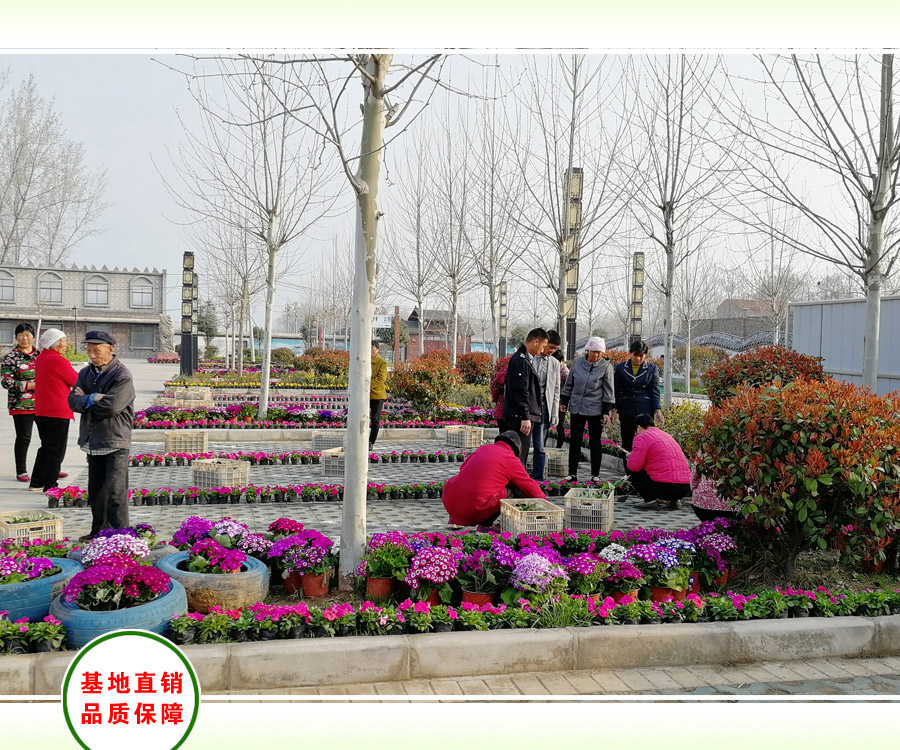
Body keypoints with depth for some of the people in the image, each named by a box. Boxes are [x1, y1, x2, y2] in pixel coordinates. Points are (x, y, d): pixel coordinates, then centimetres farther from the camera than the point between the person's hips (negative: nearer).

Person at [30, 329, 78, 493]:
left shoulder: (40, 358, 11)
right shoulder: (58, 361, -17)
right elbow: (78, 382, -12)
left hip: (41, 411, 9)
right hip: (58, 412, -9)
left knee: (46, 447, 19)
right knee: (56, 450, -1)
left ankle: (36, 482, 24)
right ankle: (50, 485, 1)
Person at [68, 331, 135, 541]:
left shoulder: (122, 376, -12)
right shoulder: (85, 373, 10)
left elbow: (112, 406, -22)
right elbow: (73, 400, 1)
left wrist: (85, 400, -8)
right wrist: (92, 399, -16)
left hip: (115, 441, -7)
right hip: (93, 440, 8)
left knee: (115, 491, -11)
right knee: (96, 490, 17)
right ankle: (99, 531, 30)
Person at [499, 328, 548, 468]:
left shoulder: (525, 359, 19)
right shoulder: (521, 360, -14)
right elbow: (521, 391, -20)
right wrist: (525, 417, -21)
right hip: (519, 417, -11)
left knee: (521, 455, 14)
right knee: (519, 456, -9)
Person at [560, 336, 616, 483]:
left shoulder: (606, 367, -4)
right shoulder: (577, 363, 3)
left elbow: (609, 391, -2)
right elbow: (569, 384, 13)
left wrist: (606, 411, -6)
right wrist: (564, 402, 11)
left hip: (595, 409, -2)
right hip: (576, 407, 3)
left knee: (595, 442, 6)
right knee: (574, 441, 5)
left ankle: (595, 474, 14)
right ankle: (572, 473, 11)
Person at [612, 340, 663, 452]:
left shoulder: (652, 369, 2)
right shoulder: (620, 368, 4)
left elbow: (655, 391, 2)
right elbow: (617, 391, 7)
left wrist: (657, 410, -8)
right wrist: (615, 409, 0)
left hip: (645, 411, -1)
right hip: (626, 412, 1)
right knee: (627, 442, 6)